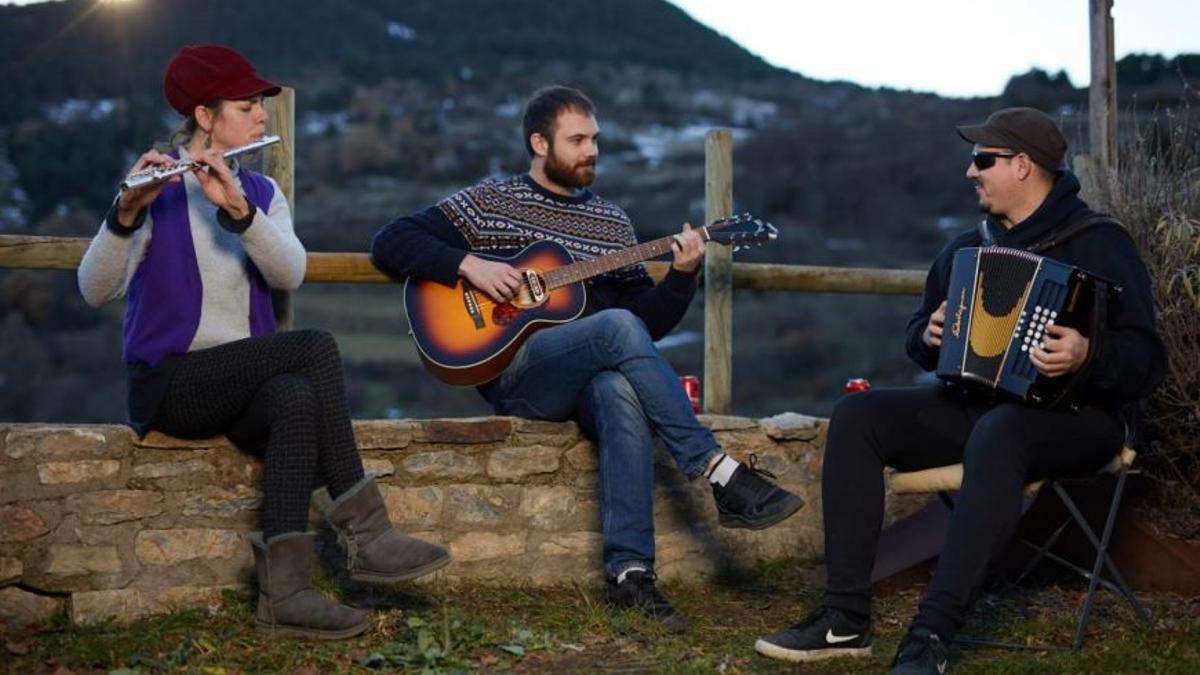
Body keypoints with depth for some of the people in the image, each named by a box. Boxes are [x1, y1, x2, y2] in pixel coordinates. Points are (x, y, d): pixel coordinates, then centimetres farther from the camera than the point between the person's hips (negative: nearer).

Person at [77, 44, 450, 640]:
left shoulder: (261, 191, 11)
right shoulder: (157, 190, -4)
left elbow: (290, 274, -10)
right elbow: (95, 290, -18)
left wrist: (236, 208, -26)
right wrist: (125, 212, -35)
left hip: (244, 383, 5)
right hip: (168, 384, -5)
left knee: (297, 398, -31)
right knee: (315, 348, -28)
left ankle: (284, 591, -34)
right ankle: (362, 533, -22)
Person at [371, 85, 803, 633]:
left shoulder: (612, 222, 20)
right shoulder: (489, 202, 9)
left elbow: (651, 322, 15)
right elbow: (390, 243, 2)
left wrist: (681, 276, -4)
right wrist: (468, 265, -12)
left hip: (594, 375, 3)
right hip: (512, 370, -3)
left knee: (621, 392, -36)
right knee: (618, 327, -32)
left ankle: (629, 569, -38)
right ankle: (720, 472, -33)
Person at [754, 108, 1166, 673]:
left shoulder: (1099, 243, -5)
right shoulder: (967, 249, 14)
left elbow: (1146, 362, -12)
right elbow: (917, 333, 25)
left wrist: (1089, 355, -33)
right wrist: (929, 335, 1)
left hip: (1071, 415, -6)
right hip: (973, 405, 7)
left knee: (996, 433, -40)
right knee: (856, 416, -15)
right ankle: (846, 619, -20)